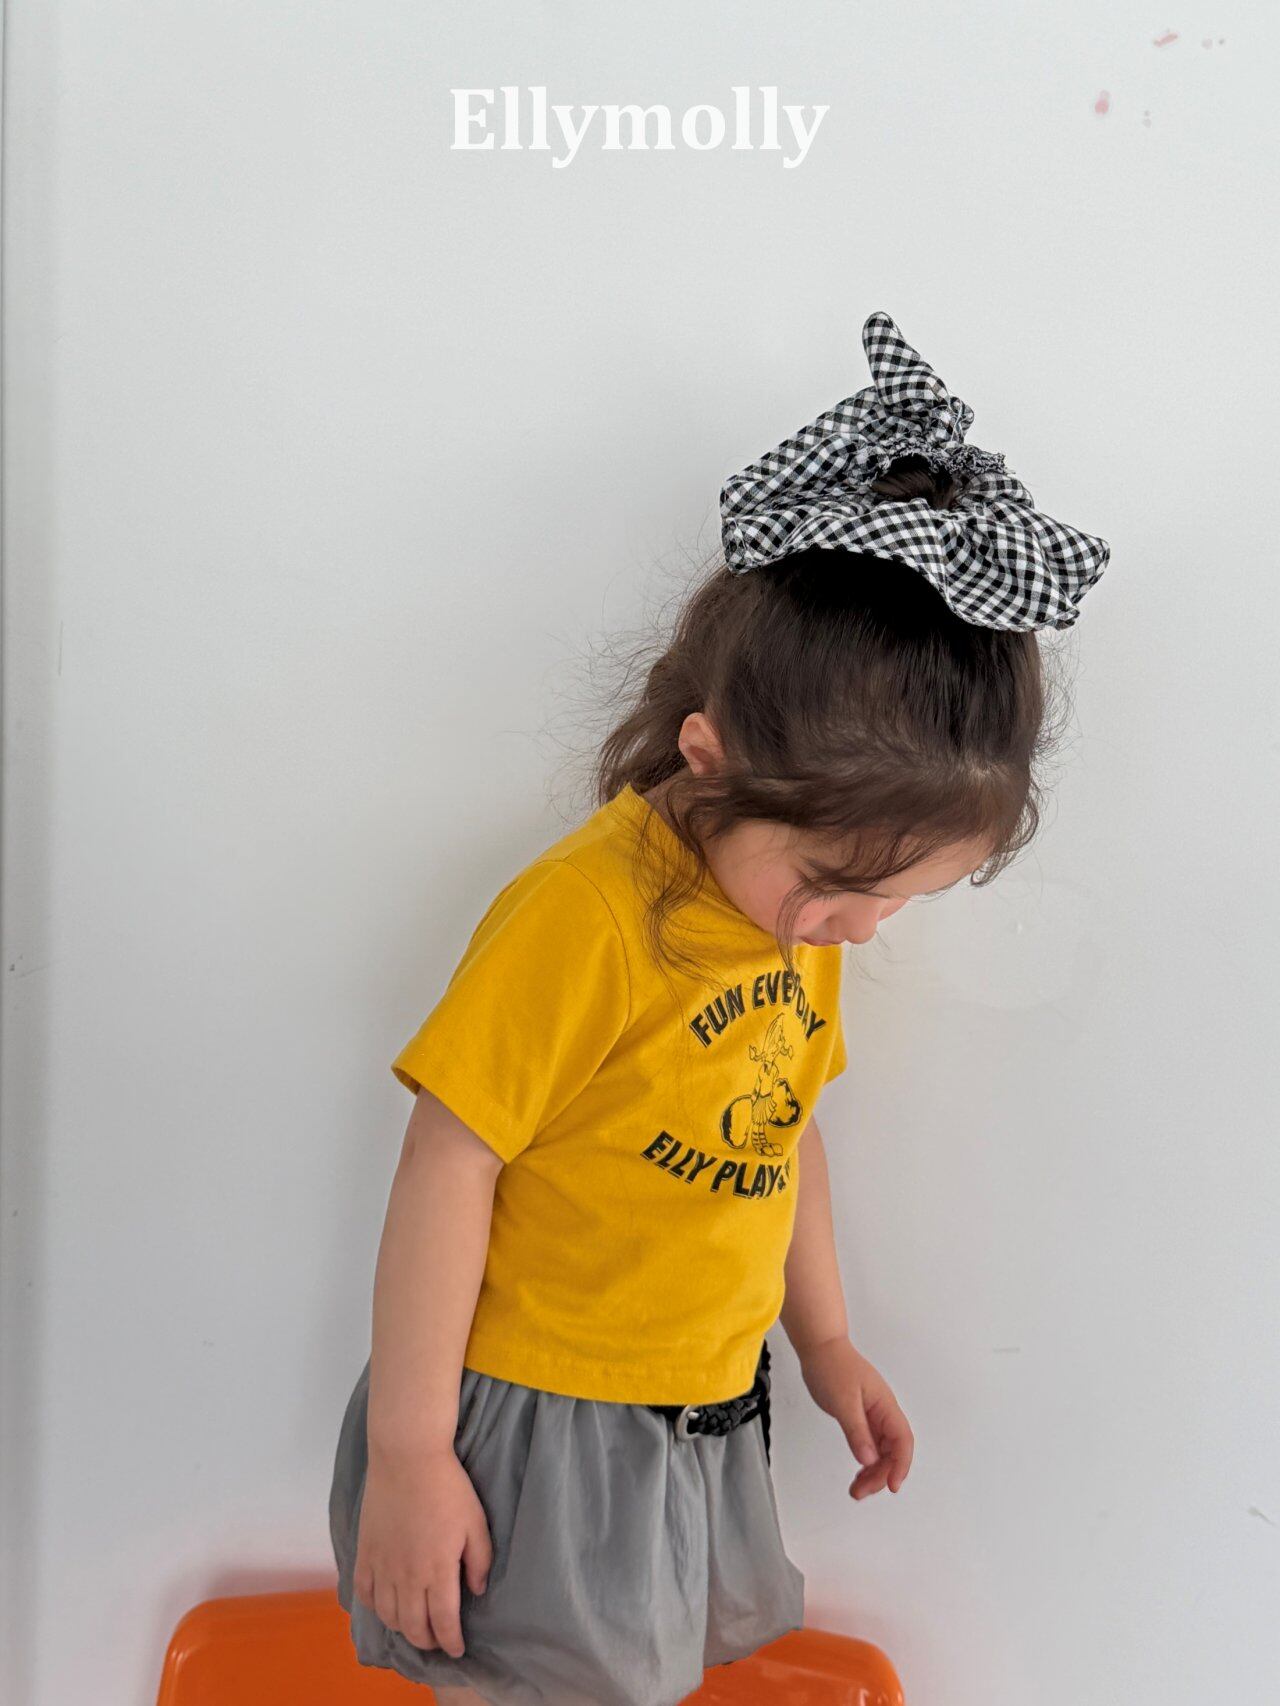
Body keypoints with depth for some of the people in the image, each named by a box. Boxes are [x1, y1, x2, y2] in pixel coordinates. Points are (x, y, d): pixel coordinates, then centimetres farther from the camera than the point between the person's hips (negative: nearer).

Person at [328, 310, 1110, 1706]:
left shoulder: (806, 911, 1)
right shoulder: (582, 917, -25)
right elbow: (448, 1173, -21)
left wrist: (824, 1340, 21)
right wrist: (407, 1454, -17)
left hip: (709, 1424, 8)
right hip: (536, 1431, -8)